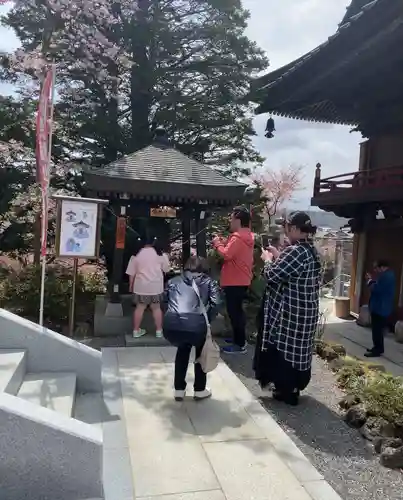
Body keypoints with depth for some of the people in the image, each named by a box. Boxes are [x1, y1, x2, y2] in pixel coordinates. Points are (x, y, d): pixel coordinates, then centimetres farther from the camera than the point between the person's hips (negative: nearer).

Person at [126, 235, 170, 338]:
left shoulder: (136, 255, -2)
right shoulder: (160, 254, -3)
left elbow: (131, 273, 1)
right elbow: (166, 269, 7)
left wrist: (131, 285, 13)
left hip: (141, 286, 0)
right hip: (156, 286, 0)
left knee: (139, 308, 10)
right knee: (156, 308, 11)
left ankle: (136, 331, 16)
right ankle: (159, 331, 16)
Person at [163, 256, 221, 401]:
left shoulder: (173, 281, 28)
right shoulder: (208, 282, 21)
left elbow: (165, 301, 22)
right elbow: (216, 303, 6)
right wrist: (207, 320, 18)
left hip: (170, 326, 3)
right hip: (195, 325, -2)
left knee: (183, 348, 36)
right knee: (201, 350, 32)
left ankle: (179, 390, 38)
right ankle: (200, 390, 37)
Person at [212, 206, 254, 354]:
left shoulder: (237, 237, -20)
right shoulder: (247, 235, 13)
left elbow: (227, 254, -26)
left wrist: (218, 244, -10)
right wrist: (224, 243, 6)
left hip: (235, 281, -10)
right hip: (241, 280, 10)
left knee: (234, 311, -4)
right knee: (237, 310, 19)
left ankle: (240, 345, 1)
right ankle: (239, 338, 30)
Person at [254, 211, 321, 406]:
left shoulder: (295, 251, -22)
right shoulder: (312, 251, 8)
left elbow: (272, 275, -19)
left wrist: (268, 259, -2)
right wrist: (278, 257, 13)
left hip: (289, 312, -9)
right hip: (305, 311, 9)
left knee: (283, 348, 5)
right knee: (298, 348, 18)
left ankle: (286, 390, 17)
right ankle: (294, 387, 32)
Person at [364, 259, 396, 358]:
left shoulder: (385, 276, -21)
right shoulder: (388, 274, 14)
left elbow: (376, 289, -24)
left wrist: (370, 281, -9)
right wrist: (372, 280, 9)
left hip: (380, 308, -11)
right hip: (382, 307, 11)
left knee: (377, 330, -5)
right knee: (378, 329, 18)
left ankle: (377, 350, 1)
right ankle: (378, 348, 26)